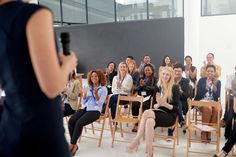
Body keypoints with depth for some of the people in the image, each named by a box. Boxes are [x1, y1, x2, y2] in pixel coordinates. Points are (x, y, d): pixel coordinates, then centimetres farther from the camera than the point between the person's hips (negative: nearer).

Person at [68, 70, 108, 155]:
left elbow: (100, 103, -7)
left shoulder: (103, 89, 3)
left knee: (79, 123, -28)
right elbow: (83, 102, 14)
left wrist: (96, 94, -20)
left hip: (95, 110, -5)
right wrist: (84, 94, -4)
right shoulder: (88, 88, 16)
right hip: (84, 108, 5)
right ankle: (74, 145, -14)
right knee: (71, 120, -22)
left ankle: (72, 145, -13)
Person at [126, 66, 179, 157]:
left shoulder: (174, 88, -3)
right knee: (149, 122, -34)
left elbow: (175, 107, -6)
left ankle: (136, 140, -24)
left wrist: (164, 104, -23)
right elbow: (154, 106, 11)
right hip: (158, 114, 4)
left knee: (147, 113, -32)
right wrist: (158, 104, -12)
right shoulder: (158, 87, 10)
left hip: (170, 116, -4)